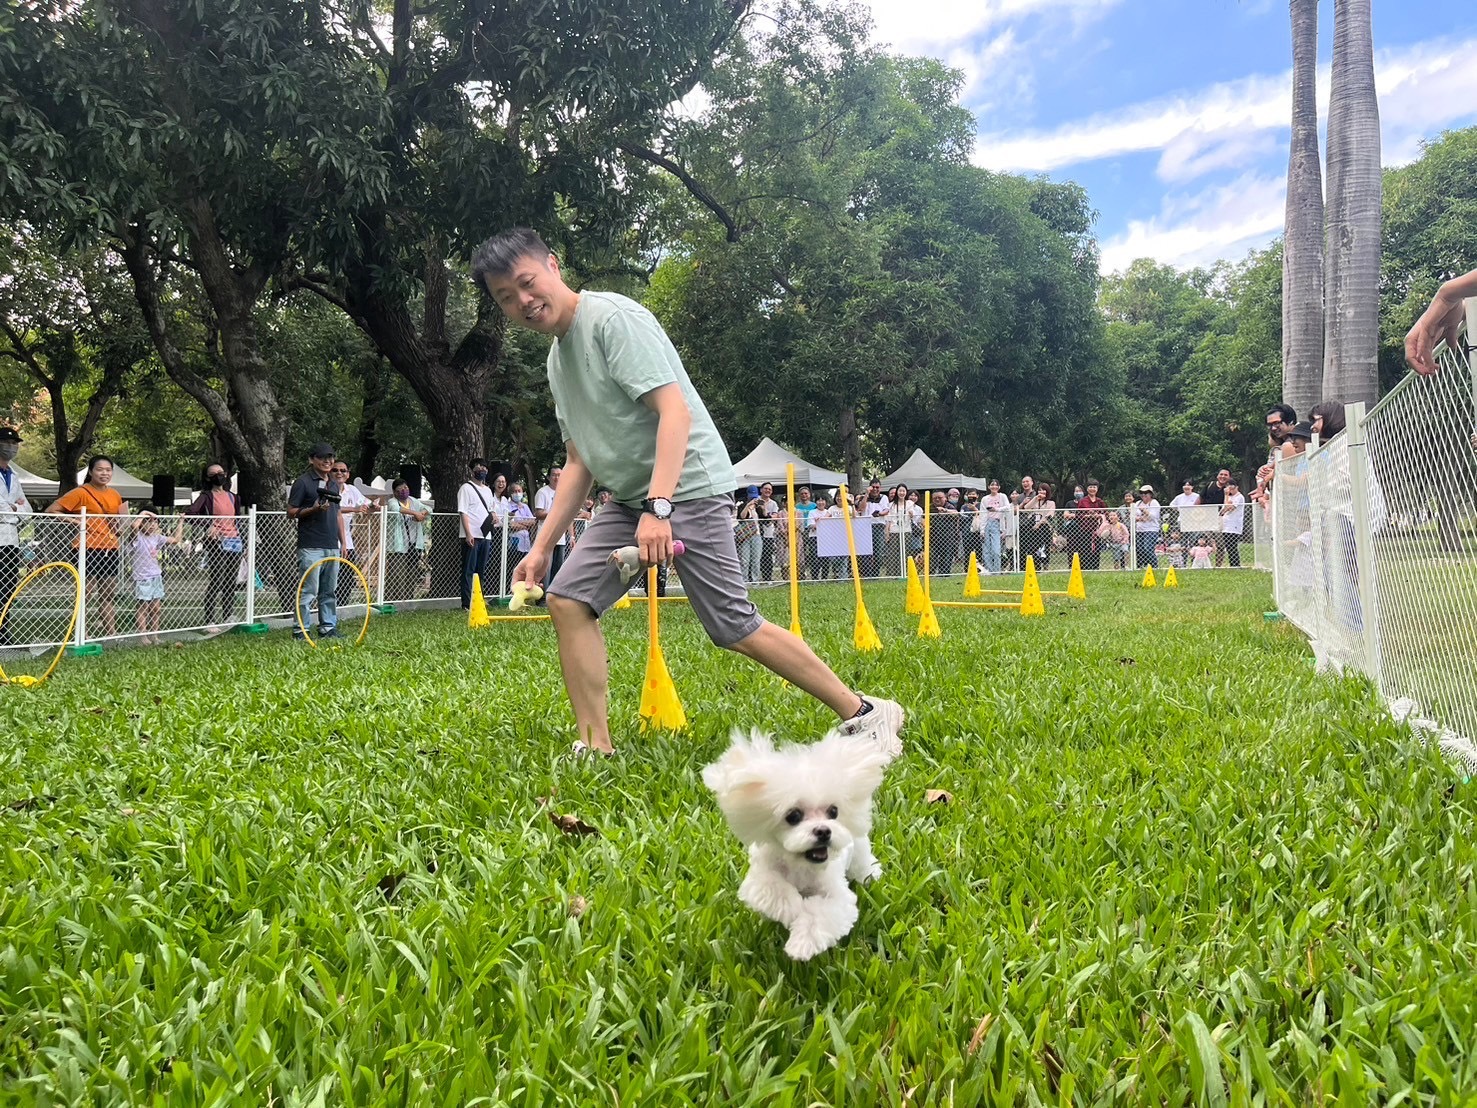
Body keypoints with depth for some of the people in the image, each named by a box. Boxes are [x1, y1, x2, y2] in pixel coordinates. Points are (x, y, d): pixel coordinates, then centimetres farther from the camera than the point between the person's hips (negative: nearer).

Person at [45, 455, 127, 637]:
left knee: (108, 595, 12)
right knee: (86, 595, -5)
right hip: (88, 550, -7)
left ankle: (112, 635, 18)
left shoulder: (115, 495, 13)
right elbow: (51, 510, -10)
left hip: (110, 550, 7)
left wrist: (121, 520, 5)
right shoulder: (81, 493, -7)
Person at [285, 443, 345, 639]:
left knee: (329, 591, 10)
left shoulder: (334, 484, 18)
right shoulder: (303, 483, -3)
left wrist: (343, 542, 17)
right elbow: (291, 512, -6)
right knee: (308, 590, -7)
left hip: (332, 547, 7)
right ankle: (300, 630, -1)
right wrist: (314, 509, -20)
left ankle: (328, 628, 16)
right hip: (311, 547, -7)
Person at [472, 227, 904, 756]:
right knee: (567, 599, -2)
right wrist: (542, 545, 15)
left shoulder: (612, 316, -12)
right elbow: (580, 461, 19)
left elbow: (675, 410, -22)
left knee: (734, 628, -10)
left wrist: (657, 508, -33)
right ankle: (596, 747, 4)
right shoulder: (557, 357, 15)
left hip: (687, 488, -9)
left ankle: (863, 713, 3)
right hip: (629, 498, 9)